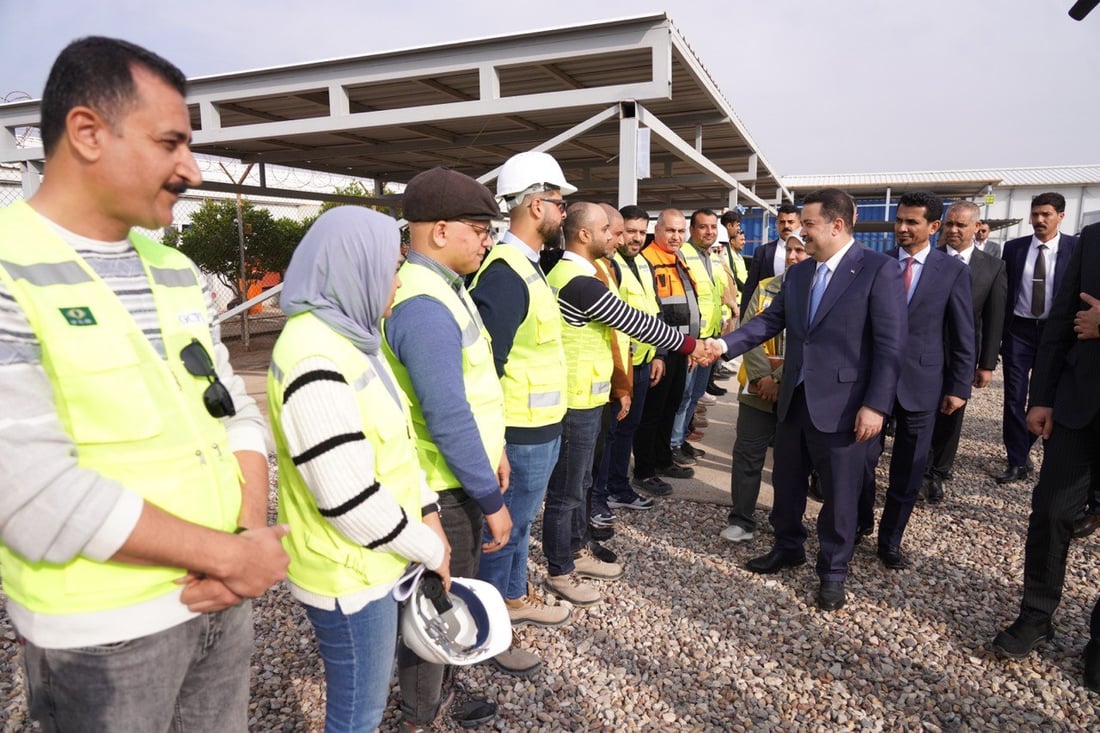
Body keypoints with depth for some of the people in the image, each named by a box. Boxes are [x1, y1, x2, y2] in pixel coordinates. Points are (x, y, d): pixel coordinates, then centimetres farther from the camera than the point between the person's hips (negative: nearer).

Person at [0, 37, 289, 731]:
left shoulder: (179, 272, 5)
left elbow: (235, 409, 5)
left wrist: (250, 535, -11)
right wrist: (232, 554, -17)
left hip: (225, 594, 6)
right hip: (103, 632, -5)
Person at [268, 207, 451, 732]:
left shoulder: (348, 336, 5)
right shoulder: (315, 361, -27)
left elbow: (397, 441, 11)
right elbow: (349, 497, -27)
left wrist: (427, 511, 4)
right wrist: (429, 549, -14)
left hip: (374, 562, 9)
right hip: (347, 573, -9)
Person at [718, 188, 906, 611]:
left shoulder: (879, 270, -11)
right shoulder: (798, 273, 9)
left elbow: (891, 345, -14)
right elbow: (770, 321, 7)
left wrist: (876, 405, -18)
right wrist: (723, 345, -6)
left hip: (842, 406, -6)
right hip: (794, 399, 6)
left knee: (839, 493, 8)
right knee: (787, 481, 19)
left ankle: (833, 571, 27)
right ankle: (788, 547, 40)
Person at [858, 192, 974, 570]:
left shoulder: (953, 271, 0)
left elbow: (963, 336, 2)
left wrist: (959, 387, -1)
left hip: (920, 382, 0)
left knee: (908, 468, 9)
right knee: (863, 457, 7)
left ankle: (890, 539, 25)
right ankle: (860, 520, 31)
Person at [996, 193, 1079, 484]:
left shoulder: (1077, 248, -2)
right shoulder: (1013, 248, 2)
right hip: (1019, 331, 1)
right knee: (1014, 398, 1)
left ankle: (1022, 449, 30)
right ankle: (1018, 462, 10)